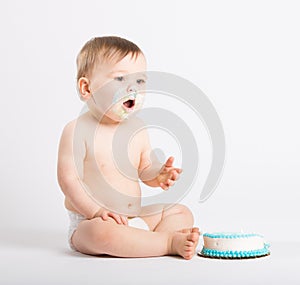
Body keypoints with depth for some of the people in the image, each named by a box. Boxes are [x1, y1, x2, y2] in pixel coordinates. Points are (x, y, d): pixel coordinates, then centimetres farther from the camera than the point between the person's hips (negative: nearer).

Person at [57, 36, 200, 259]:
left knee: (181, 212, 5)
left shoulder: (137, 130, 5)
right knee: (102, 231, -39)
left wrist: (159, 174, -10)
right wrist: (96, 211, -26)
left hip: (135, 217, 7)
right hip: (88, 223, -7)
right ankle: (170, 243, -28)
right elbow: (69, 178, -17)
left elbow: (144, 169, 14)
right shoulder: (78, 130, -14)